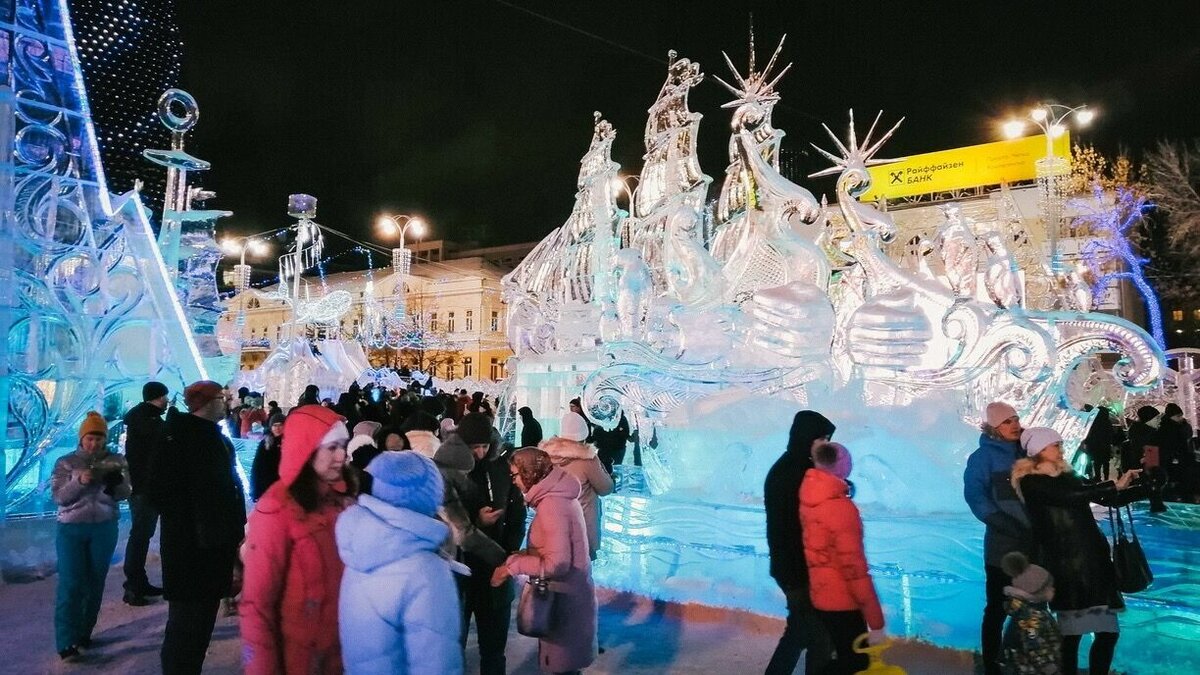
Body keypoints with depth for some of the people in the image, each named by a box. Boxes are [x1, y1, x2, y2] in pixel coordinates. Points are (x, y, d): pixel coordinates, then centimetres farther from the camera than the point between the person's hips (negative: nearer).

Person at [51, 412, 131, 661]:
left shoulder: (115, 461, 4)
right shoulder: (66, 462, 1)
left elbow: (125, 493, -3)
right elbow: (58, 496, -7)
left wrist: (117, 480, -24)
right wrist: (79, 481, -24)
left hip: (104, 529, 2)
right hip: (71, 529, -1)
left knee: (95, 583, 7)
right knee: (71, 584, -5)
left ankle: (84, 632, 20)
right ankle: (66, 643, -3)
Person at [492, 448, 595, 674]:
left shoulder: (551, 505, -23)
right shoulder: (558, 495, 6)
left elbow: (557, 563, -27)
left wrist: (512, 566, -19)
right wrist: (518, 557, 0)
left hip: (563, 599, -9)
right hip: (568, 596, 9)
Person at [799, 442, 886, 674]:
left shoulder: (809, 497, -2)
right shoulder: (841, 507, -25)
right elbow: (854, 568, -24)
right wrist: (876, 622, -18)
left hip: (822, 595, 8)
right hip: (842, 601, -8)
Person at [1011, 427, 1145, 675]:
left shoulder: (1066, 476, 17)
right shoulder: (1031, 482, -5)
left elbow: (1113, 501, 17)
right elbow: (1069, 496, -20)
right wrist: (1114, 485, -16)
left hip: (1093, 558, 7)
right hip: (1064, 564, -7)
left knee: (1108, 630, 5)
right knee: (1072, 633, -6)